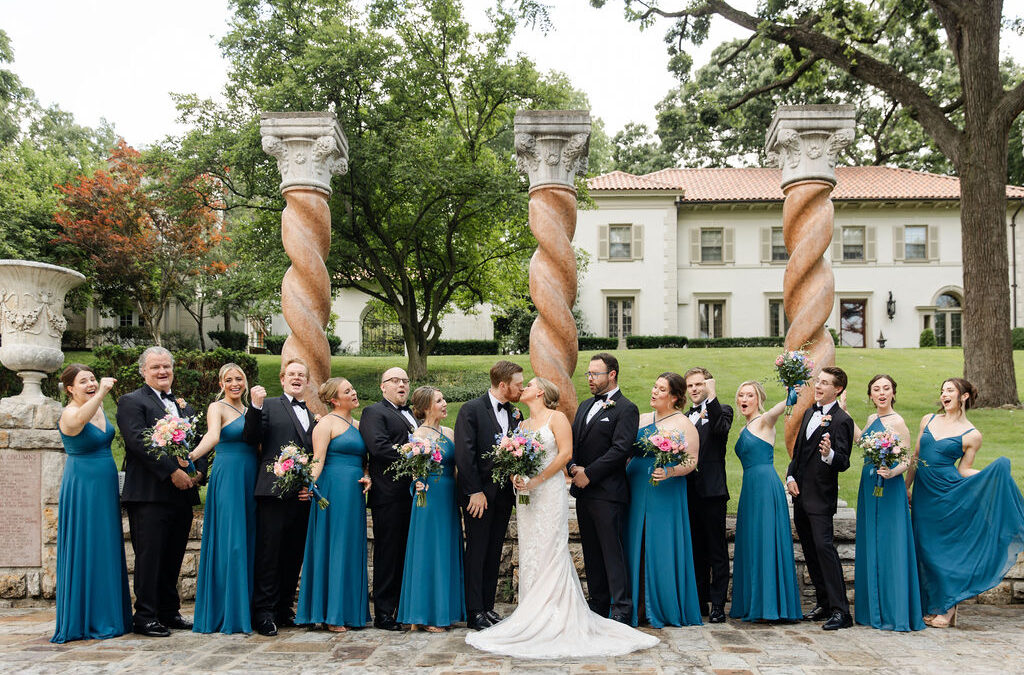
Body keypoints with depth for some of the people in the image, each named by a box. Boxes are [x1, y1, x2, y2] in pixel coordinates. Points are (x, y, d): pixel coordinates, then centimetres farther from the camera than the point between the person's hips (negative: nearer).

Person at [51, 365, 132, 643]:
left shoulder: (99, 408, 7)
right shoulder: (69, 414, -16)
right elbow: (78, 421, -42)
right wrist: (101, 394, -55)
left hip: (105, 486, 8)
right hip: (82, 488, -8)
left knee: (106, 550, 11)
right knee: (84, 550, -2)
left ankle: (106, 615, 21)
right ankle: (84, 620, 7)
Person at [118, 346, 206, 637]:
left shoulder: (185, 405, 19)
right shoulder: (131, 401, -1)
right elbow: (139, 442, -14)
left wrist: (198, 471, -5)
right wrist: (172, 471, -18)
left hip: (182, 493, 6)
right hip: (149, 493, -6)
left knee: (173, 557, 12)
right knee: (149, 556, -2)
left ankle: (169, 611, 22)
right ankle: (145, 616, 6)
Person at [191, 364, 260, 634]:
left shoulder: (248, 410, 18)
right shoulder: (217, 408, -2)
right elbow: (212, 436, -22)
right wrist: (191, 456, -39)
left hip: (251, 479, 6)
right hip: (227, 478, -6)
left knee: (248, 543, 7)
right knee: (229, 543, -7)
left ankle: (247, 610, 14)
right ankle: (226, 613, 1)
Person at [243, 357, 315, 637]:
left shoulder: (313, 414, 18)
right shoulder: (269, 405, 5)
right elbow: (250, 438, -8)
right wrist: (256, 407, -21)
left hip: (303, 495, 5)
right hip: (275, 492, -5)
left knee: (294, 553, 9)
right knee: (269, 551, -2)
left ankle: (284, 609, 19)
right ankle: (263, 613, 5)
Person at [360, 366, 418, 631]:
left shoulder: (412, 415, 23)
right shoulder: (374, 412, -1)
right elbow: (379, 447, -16)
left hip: (414, 492, 7)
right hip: (390, 495, -7)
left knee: (408, 553, 10)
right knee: (388, 553, -2)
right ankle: (384, 613, 5)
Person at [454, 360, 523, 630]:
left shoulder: (515, 414, 10)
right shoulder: (471, 410, -8)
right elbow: (464, 454, -13)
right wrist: (475, 491, -16)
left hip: (504, 494, 6)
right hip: (479, 494, -6)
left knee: (494, 553, 11)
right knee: (476, 552, 1)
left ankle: (488, 607, 20)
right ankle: (475, 612, 8)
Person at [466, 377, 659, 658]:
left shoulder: (556, 418, -1)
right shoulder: (522, 424, 17)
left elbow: (565, 453, -10)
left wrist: (537, 480, -15)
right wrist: (516, 476, -6)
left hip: (549, 491, -6)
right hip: (526, 494, 6)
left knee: (550, 551, -7)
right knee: (530, 553, 4)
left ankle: (553, 616, -3)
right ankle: (533, 616, 10)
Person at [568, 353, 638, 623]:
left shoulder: (626, 409, -8)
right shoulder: (585, 405, 17)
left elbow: (620, 450, -17)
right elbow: (572, 440, 16)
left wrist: (589, 474, -15)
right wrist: (573, 467, -4)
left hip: (607, 492, -8)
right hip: (584, 491, 8)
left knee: (613, 551, -5)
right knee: (591, 552, 13)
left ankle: (621, 609, 2)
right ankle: (598, 604, 23)